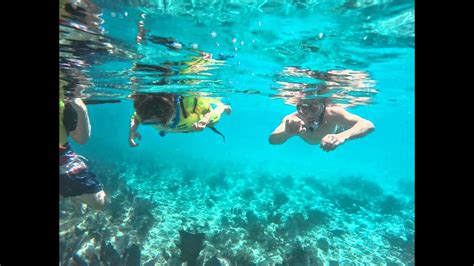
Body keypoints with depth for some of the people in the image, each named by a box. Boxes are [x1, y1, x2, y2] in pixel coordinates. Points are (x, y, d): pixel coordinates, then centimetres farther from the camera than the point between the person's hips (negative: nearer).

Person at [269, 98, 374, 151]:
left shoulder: (332, 114, -48)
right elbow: (272, 140, -61)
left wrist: (343, 136, -76)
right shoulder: (292, 119, -46)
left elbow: (369, 125, -57)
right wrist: (287, 133, -83)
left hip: (335, 130, -1)